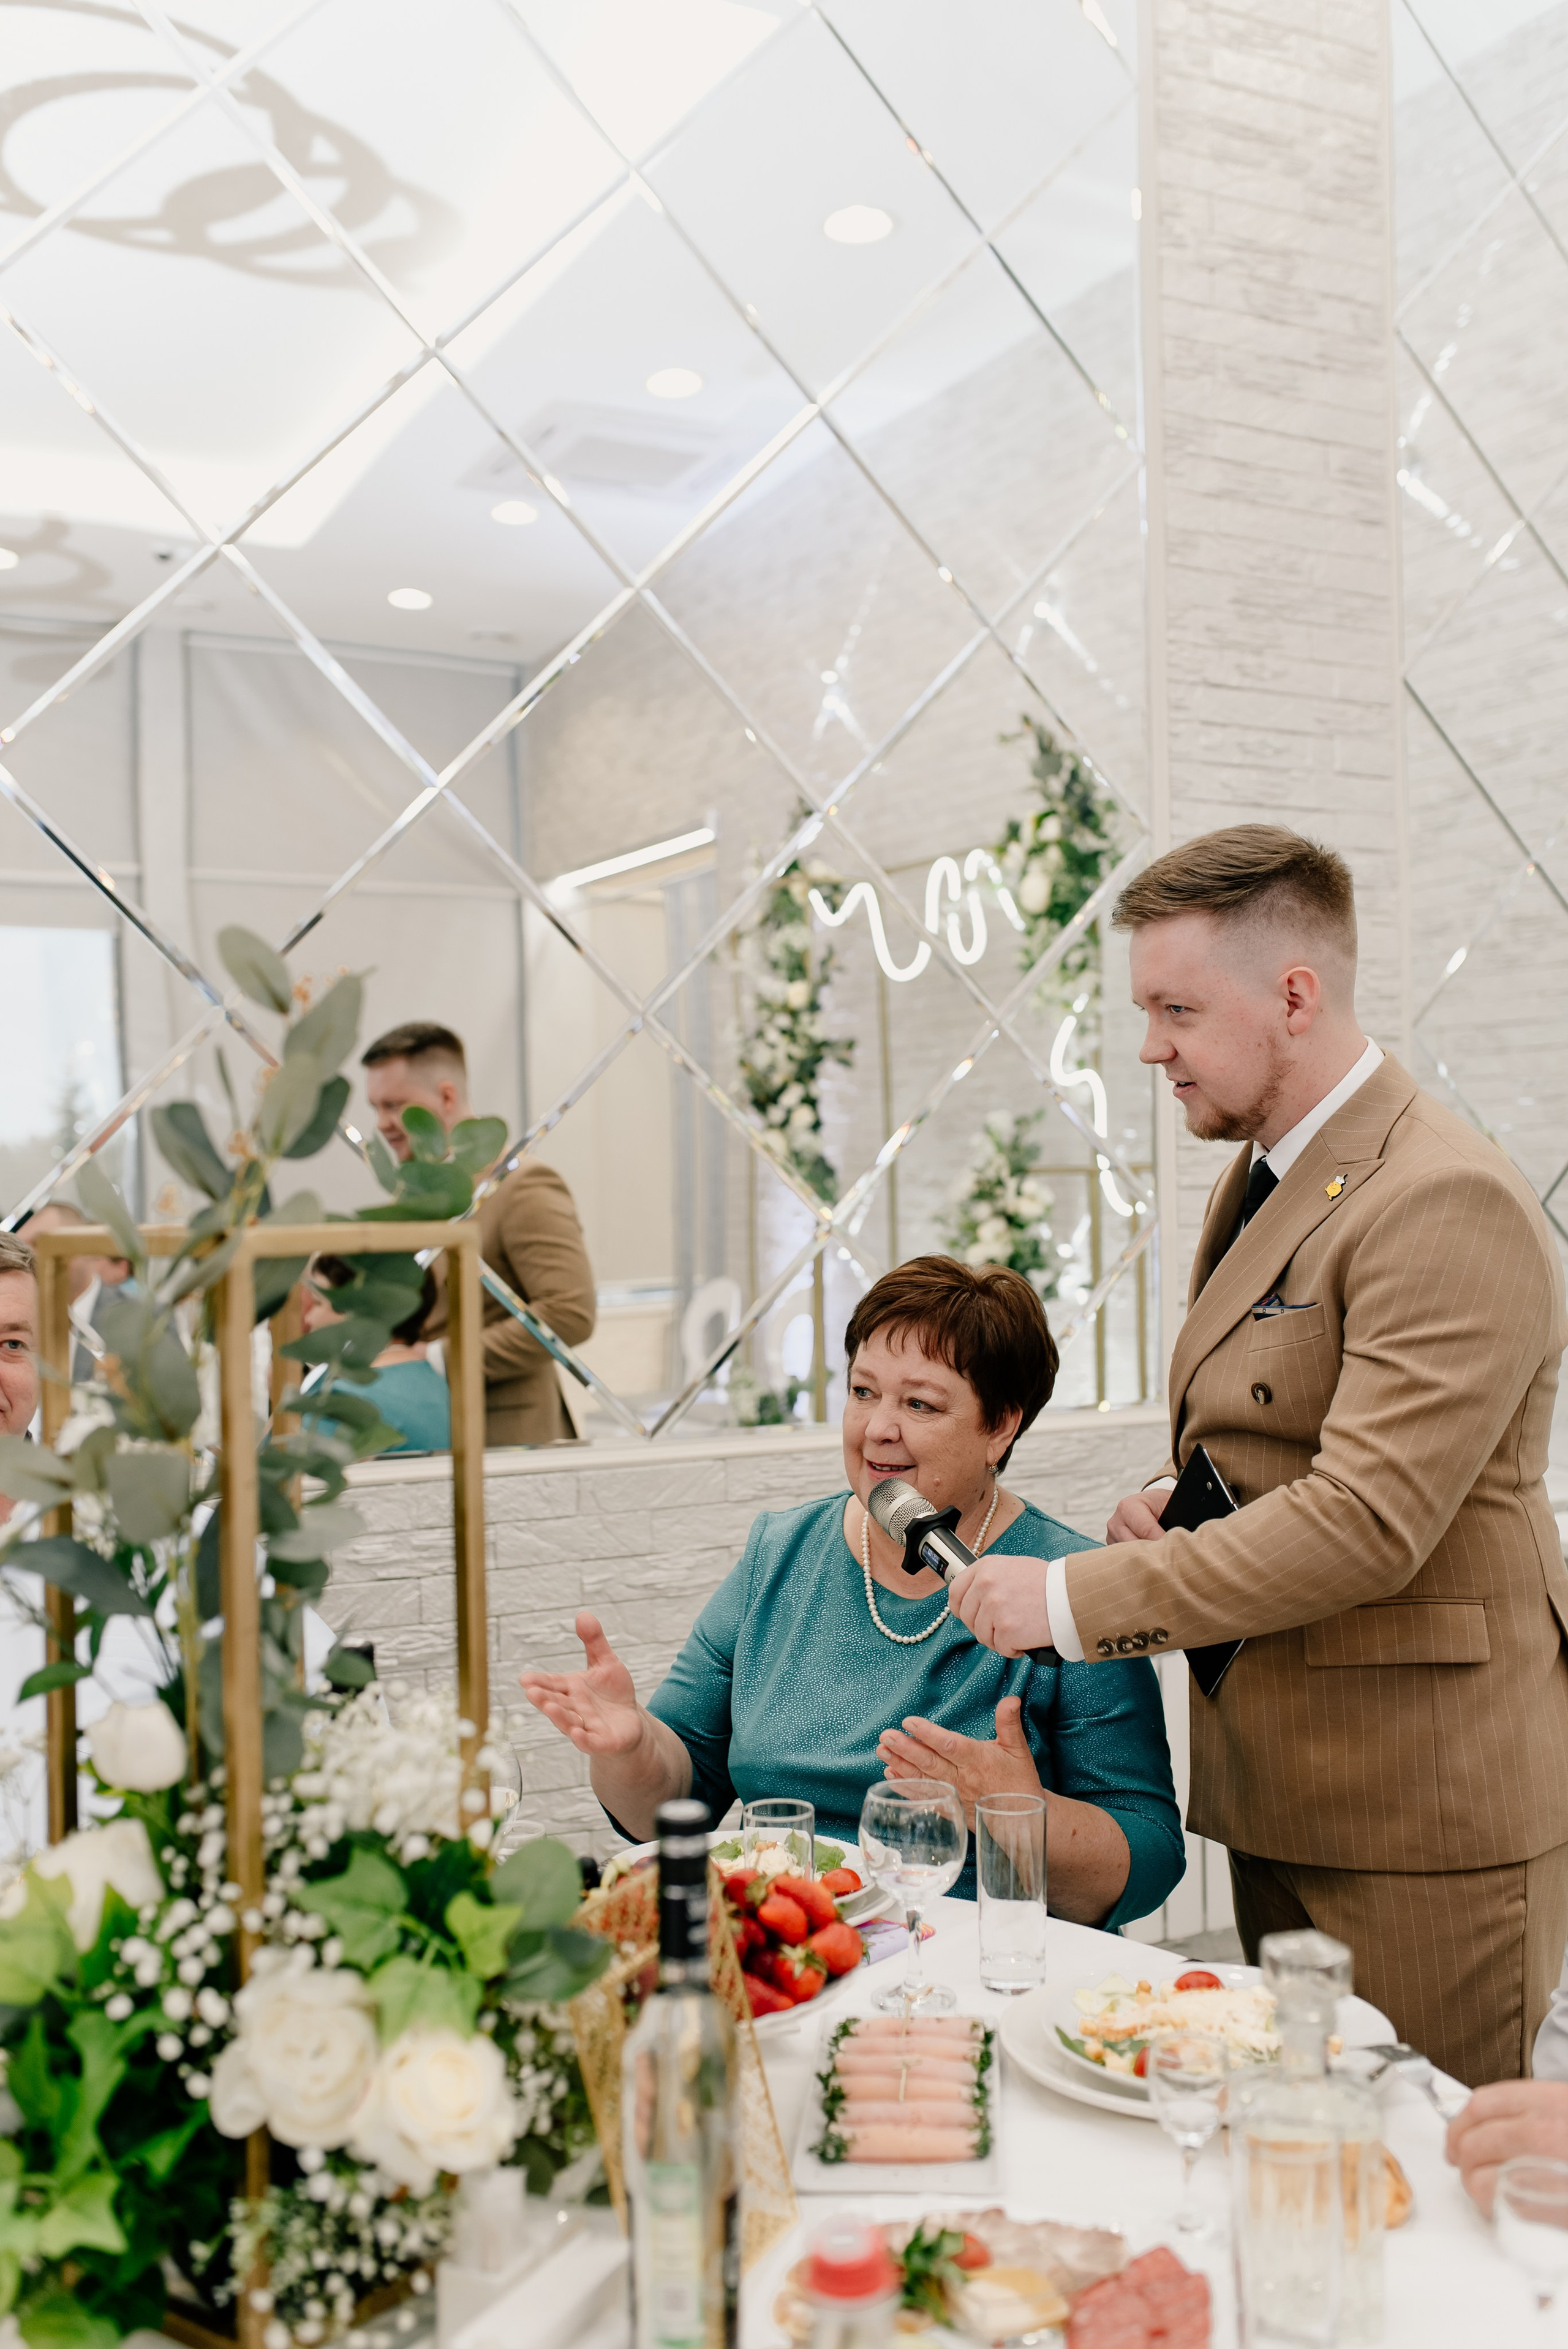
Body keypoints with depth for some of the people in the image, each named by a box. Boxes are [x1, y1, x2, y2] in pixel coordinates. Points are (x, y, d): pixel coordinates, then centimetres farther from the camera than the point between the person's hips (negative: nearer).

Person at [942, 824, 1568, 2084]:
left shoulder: (1447, 1201, -20)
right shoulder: (1263, 1173, 12)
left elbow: (1368, 1520, -26)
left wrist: (1077, 1598, -23)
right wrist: (1176, 1498, 3)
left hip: (1425, 1822, -9)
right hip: (1282, 1795, 9)